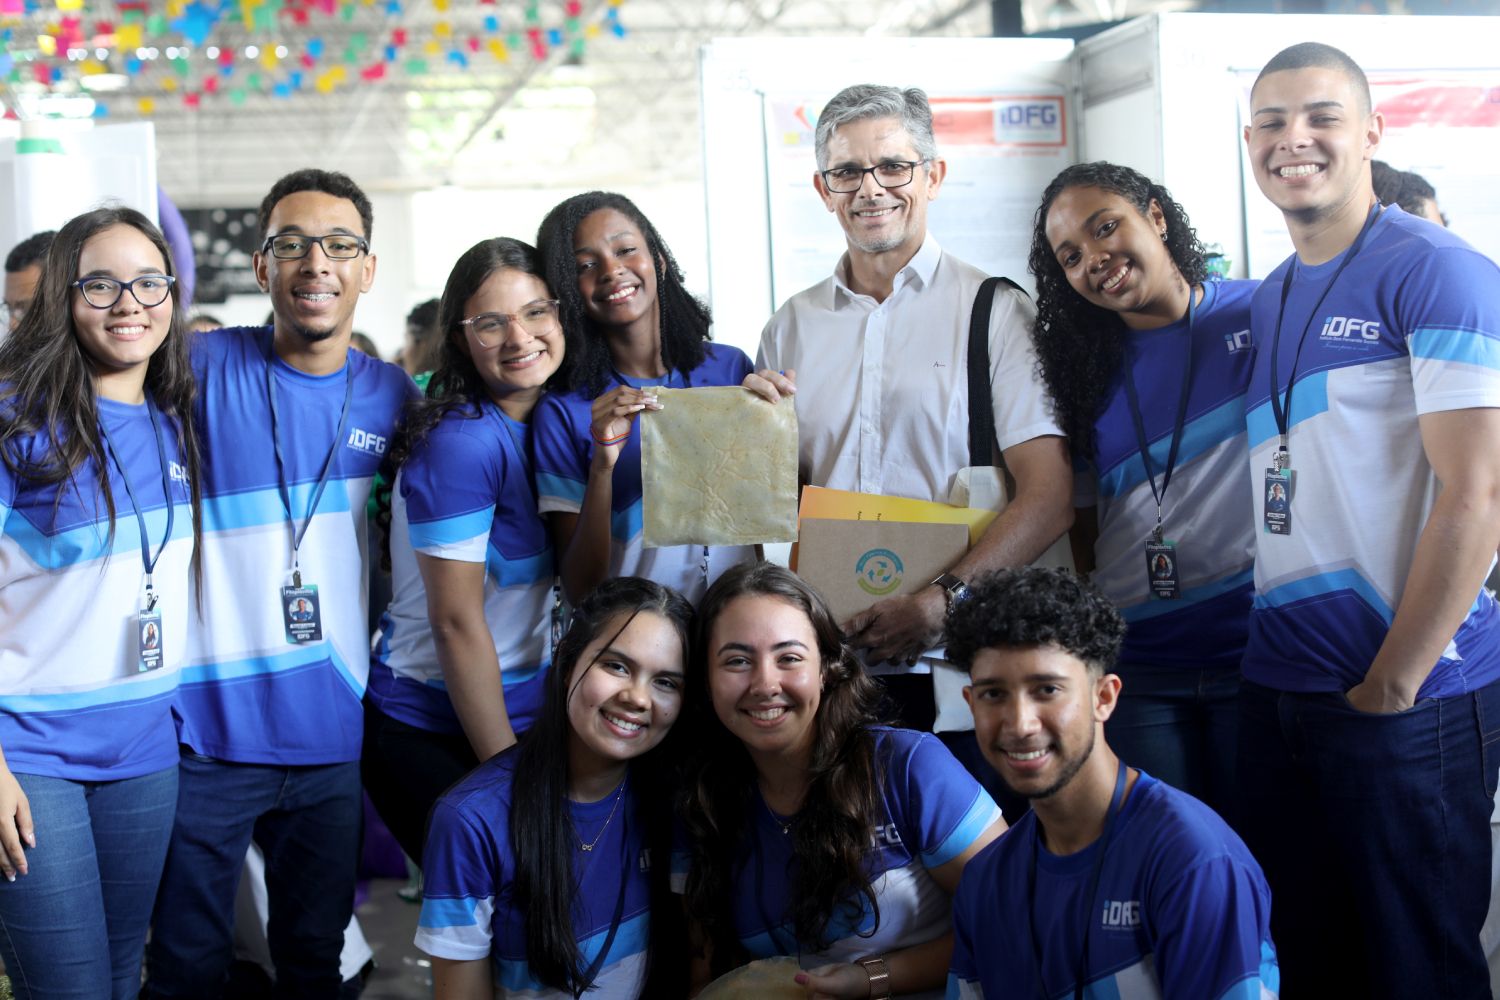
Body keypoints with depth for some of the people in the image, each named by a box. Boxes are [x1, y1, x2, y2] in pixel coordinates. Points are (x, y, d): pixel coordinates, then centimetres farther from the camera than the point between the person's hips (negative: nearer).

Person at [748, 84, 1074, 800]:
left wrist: (941, 601, -19)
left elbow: (1050, 496, -8)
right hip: (824, 660, 3)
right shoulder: (790, 327, 12)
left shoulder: (997, 312, 0)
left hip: (954, 665, -3)